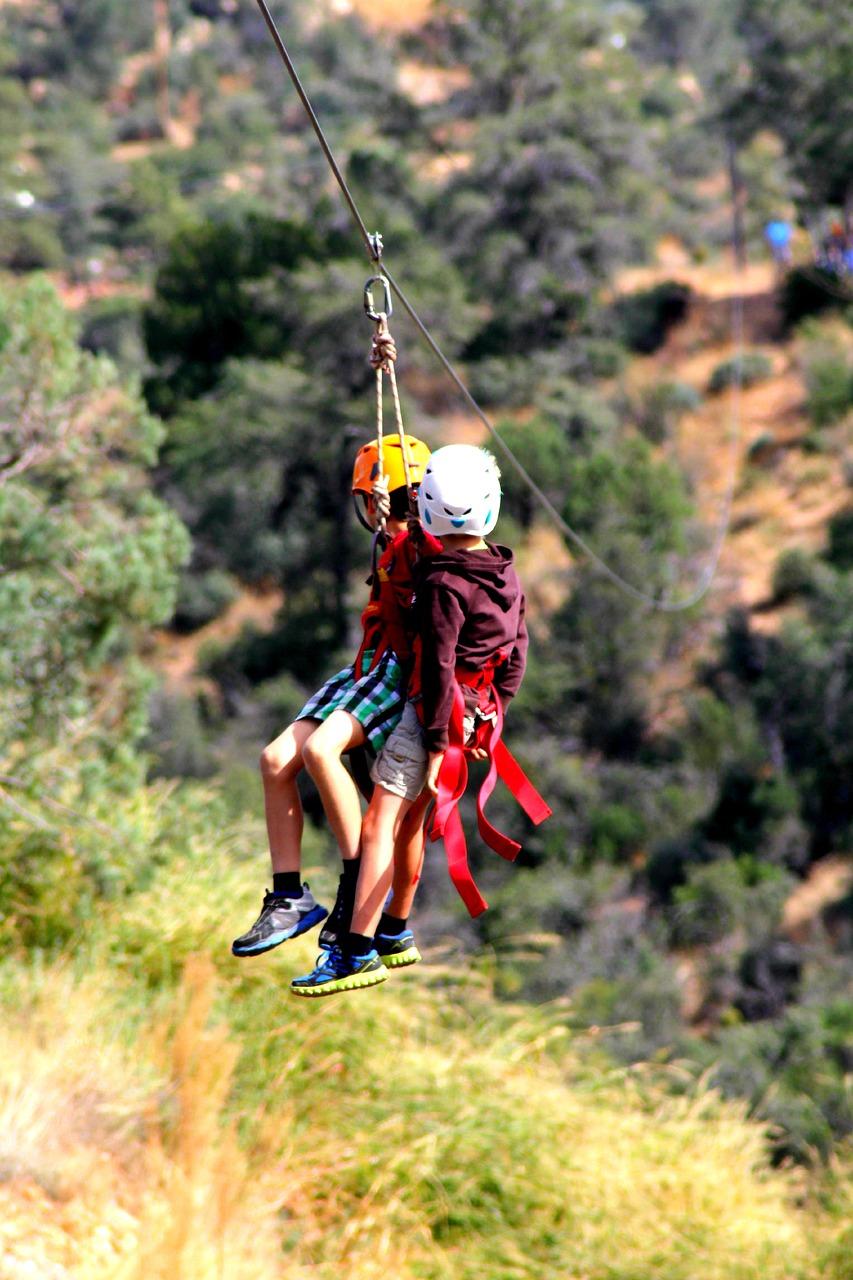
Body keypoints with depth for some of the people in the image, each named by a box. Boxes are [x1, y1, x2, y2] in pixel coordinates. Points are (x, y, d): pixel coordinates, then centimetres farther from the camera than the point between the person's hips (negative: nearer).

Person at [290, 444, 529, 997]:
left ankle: (358, 951, -20)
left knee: (380, 826, -12)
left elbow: (438, 668, -19)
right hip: (474, 713, 9)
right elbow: (515, 660, 13)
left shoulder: (443, 584, -18)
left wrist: (436, 744, -17)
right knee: (408, 824, 19)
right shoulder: (509, 579, 7)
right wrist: (487, 723, 20)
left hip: (429, 711, -9)